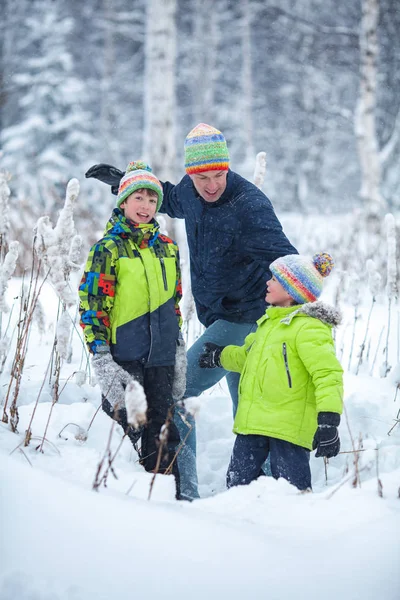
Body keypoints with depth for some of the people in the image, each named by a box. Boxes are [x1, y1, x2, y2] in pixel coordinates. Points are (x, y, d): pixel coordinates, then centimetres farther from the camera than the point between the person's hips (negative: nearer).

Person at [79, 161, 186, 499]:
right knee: (123, 424, -5)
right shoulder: (108, 249, -4)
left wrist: (179, 356, 17)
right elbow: (92, 304, -8)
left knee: (163, 431, 10)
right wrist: (101, 359, -15)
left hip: (161, 358, 5)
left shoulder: (168, 249, 13)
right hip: (123, 355, -5)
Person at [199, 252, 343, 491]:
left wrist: (328, 420, -30)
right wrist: (220, 356, 48)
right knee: (237, 484, 13)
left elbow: (328, 374, -21)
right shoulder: (270, 322, 17)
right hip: (253, 424, 9)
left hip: (289, 427, -9)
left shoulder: (308, 328, -13)